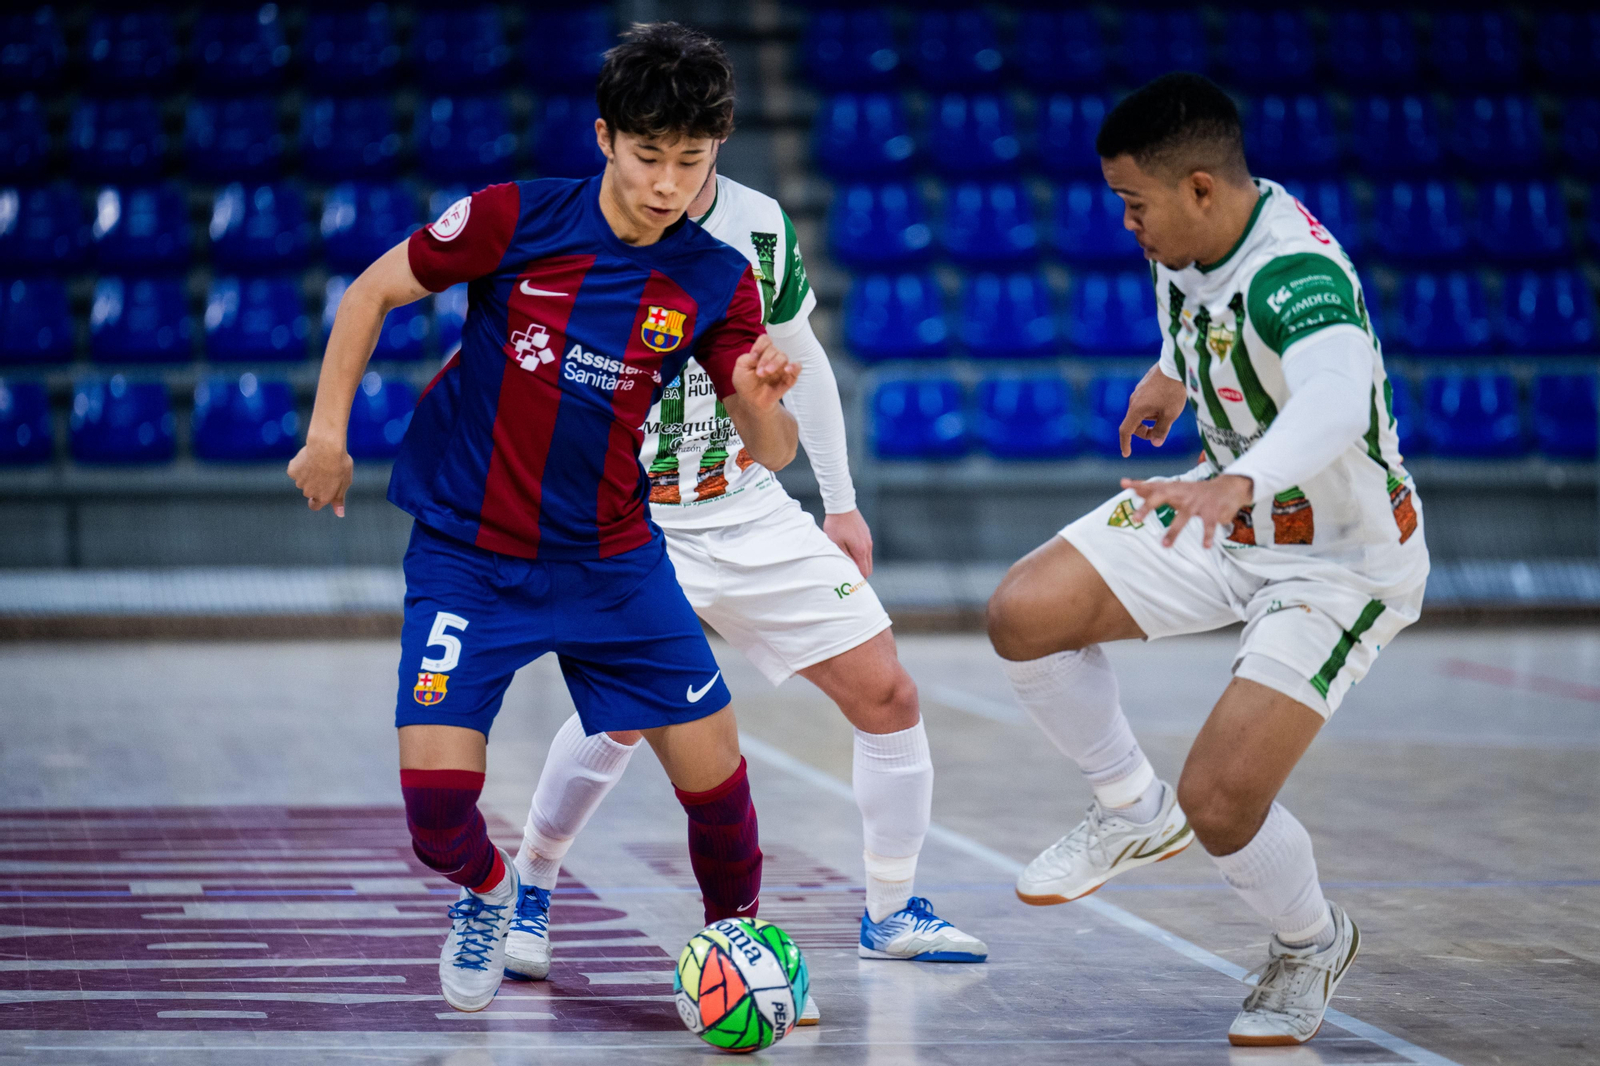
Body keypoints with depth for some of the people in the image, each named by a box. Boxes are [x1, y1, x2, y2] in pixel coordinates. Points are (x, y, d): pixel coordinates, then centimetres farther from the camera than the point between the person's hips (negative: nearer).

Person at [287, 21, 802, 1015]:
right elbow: (370, 292, -1)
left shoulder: (718, 281, -6)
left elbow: (773, 452, -7)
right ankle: (488, 890, 23)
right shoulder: (516, 219, -14)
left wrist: (761, 398, -30)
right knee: (437, 800, -13)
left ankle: (737, 934, 28)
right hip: (466, 552, -2)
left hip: (613, 560, 2)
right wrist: (328, 431, -5)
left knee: (715, 775, -3)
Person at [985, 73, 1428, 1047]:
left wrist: (1239, 484, -72)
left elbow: (1336, 401, -55)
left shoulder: (1296, 275, -34)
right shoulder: (1193, 241, -8)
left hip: (1344, 559, -8)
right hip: (1232, 510, 8)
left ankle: (1313, 944, 18)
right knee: (1026, 614, -12)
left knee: (1220, 799, -17)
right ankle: (1134, 812, 13)